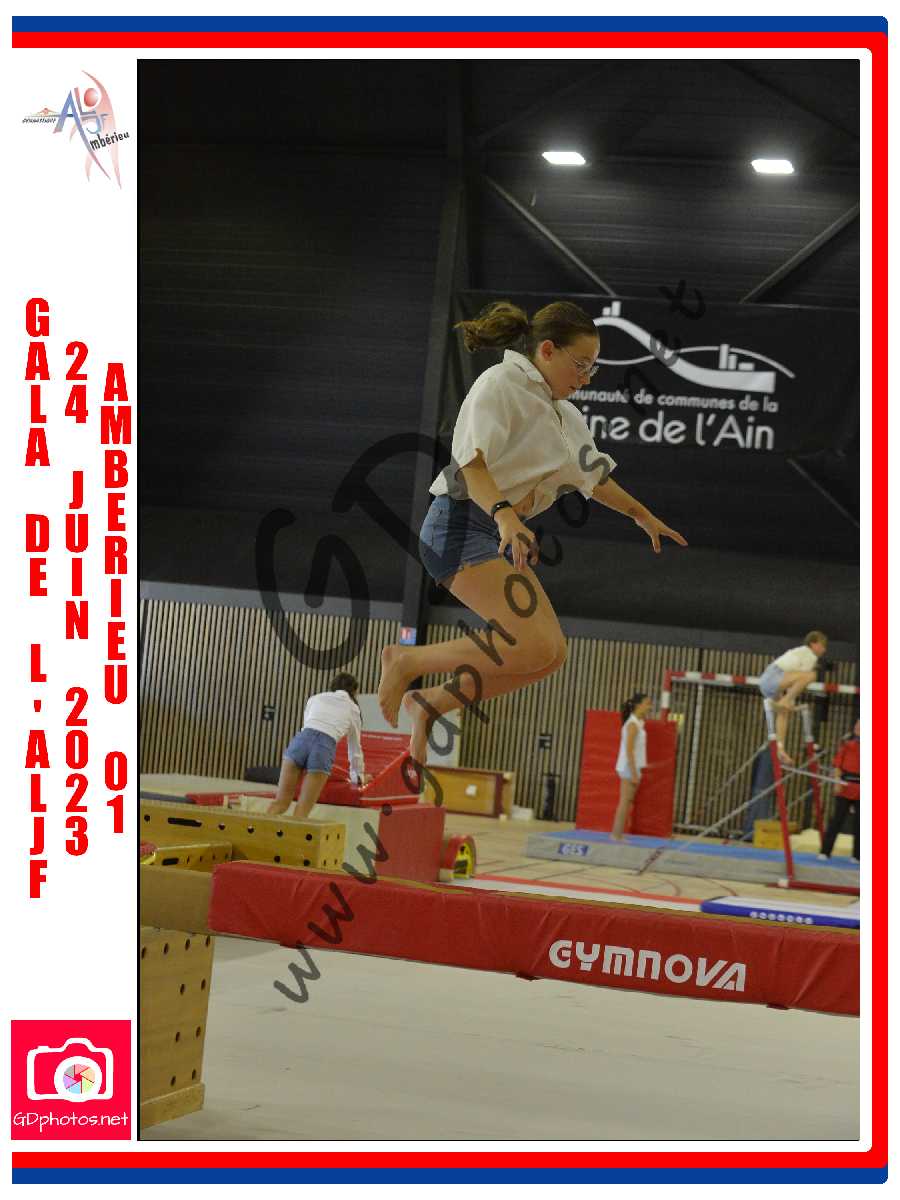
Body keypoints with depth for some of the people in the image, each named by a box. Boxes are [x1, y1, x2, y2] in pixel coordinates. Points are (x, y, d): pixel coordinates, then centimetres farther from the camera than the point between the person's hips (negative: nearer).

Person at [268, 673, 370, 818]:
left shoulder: (316, 698, 32)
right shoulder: (353, 709, 26)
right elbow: (355, 748, 34)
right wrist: (359, 776, 51)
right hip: (325, 748, -2)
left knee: (281, 802, 0)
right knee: (302, 812, -3)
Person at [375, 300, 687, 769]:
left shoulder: (562, 413, 18)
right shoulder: (499, 385, -10)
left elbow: (594, 475, 33)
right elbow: (472, 461, -23)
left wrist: (642, 515, 41)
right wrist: (505, 514, -39)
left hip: (504, 535, 10)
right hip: (461, 524, -10)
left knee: (550, 654, 3)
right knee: (532, 645, -22)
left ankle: (428, 705, 12)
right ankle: (406, 661, -8)